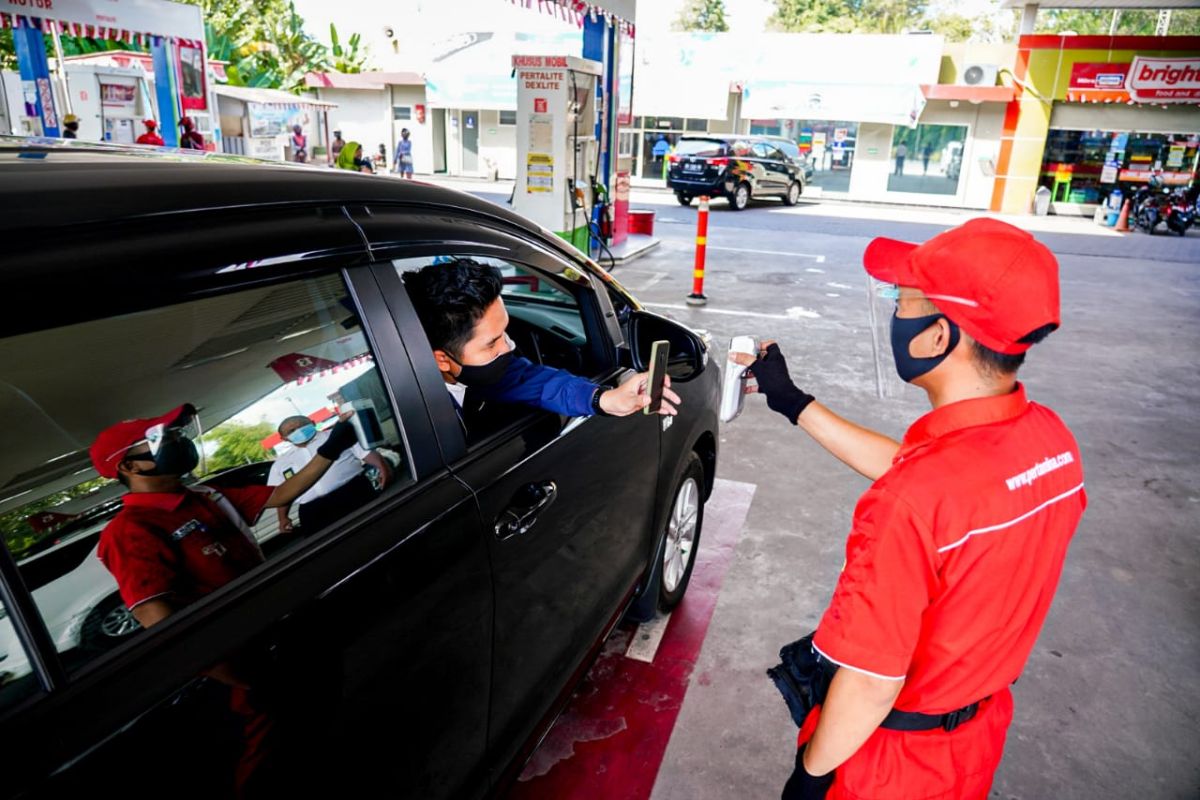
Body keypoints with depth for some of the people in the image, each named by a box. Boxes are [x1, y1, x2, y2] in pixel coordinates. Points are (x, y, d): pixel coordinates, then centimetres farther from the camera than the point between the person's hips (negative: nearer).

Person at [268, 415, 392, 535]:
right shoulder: (281, 463, 25)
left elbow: (366, 451, 4)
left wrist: (382, 467, -12)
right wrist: (283, 518, 11)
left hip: (353, 493, -2)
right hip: (313, 511, 3)